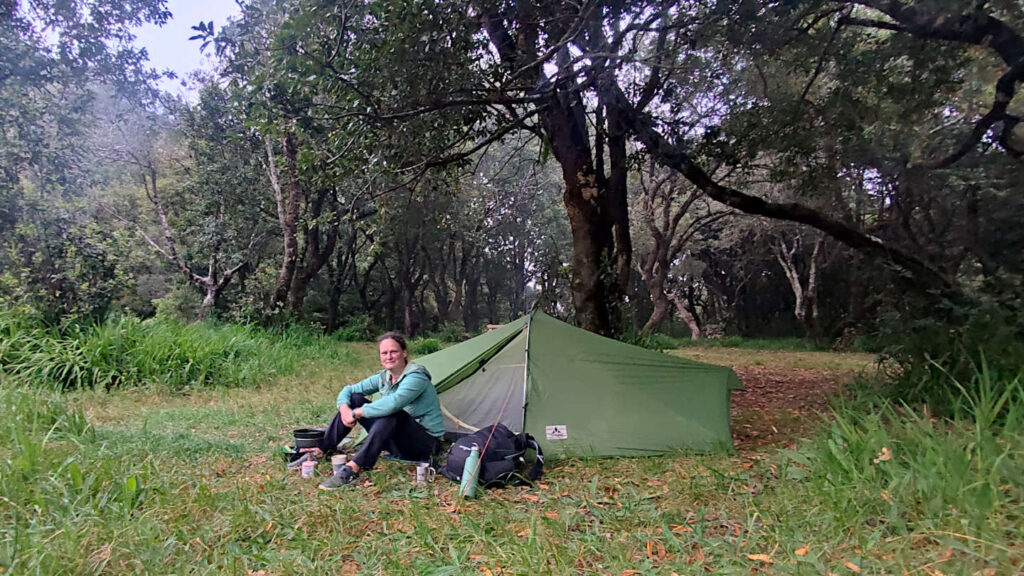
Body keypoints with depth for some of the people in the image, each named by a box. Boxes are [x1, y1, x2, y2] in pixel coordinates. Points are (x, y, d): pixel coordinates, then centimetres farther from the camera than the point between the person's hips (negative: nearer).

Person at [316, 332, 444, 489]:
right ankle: (322, 450, 3)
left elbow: (393, 403, -39)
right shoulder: (383, 377, 4)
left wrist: (356, 413, -30)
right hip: (398, 442, 8)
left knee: (391, 414, -38)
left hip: (426, 444, -8)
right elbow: (348, 389, 8)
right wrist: (344, 408, -15)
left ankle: (353, 469, -41)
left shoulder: (416, 378, -21)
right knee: (354, 399, -2)